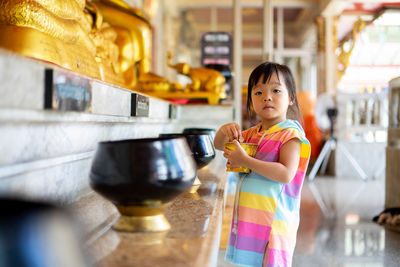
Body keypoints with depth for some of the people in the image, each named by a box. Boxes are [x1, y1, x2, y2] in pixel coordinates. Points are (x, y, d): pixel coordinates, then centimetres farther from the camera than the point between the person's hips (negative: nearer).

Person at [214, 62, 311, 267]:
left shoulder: (290, 134, -9)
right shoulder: (253, 134, 13)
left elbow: (286, 174, -21)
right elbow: (219, 145, 23)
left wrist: (245, 160, -21)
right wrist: (225, 131, -1)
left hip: (273, 219, -7)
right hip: (250, 217, 7)